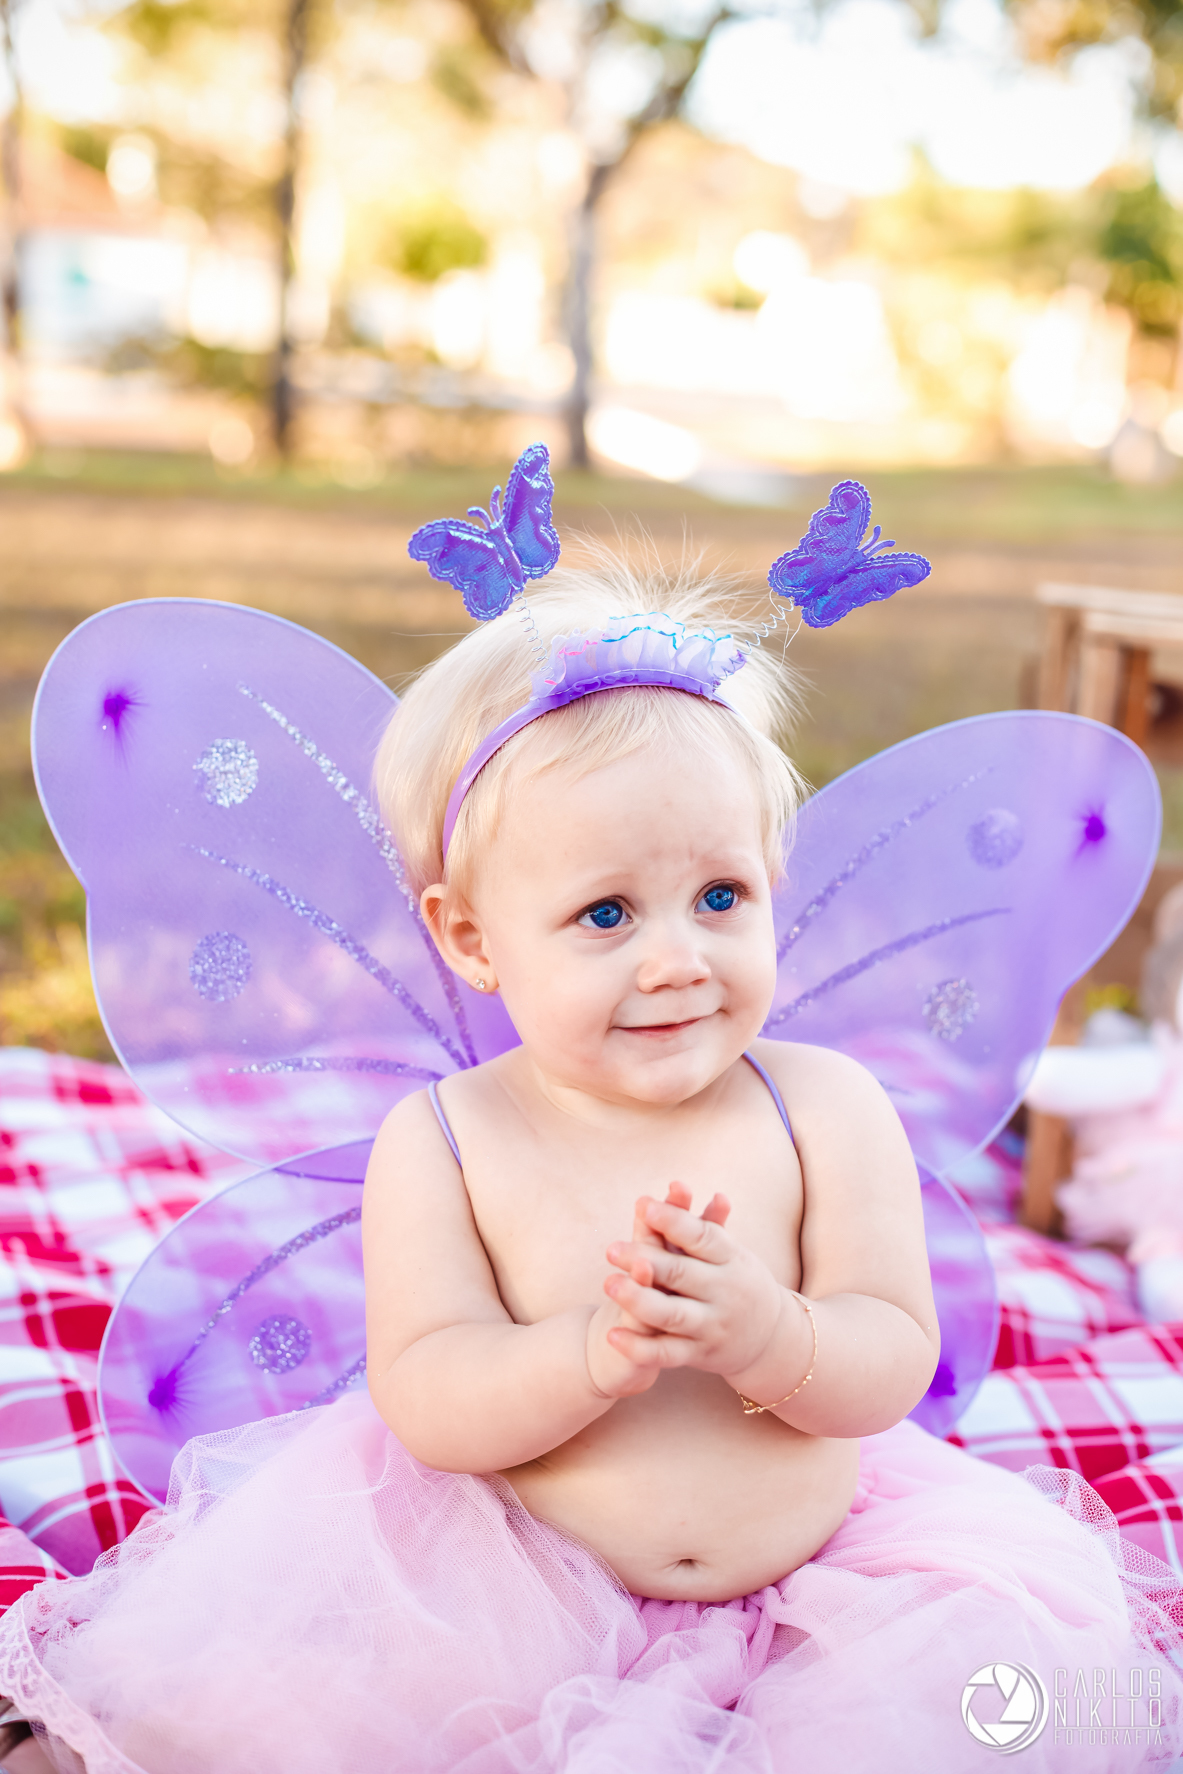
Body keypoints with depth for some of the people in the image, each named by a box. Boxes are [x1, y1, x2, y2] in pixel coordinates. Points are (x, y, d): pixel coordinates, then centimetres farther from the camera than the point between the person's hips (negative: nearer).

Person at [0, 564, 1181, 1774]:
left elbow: (890, 1364, -10)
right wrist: (598, 1353, -35)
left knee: (1012, 1661, -17)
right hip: (512, 1597, -2)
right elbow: (424, 1401, -16)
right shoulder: (440, 1143, -10)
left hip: (813, 1569, 3)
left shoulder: (826, 1109, -8)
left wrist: (763, 1332, -33)